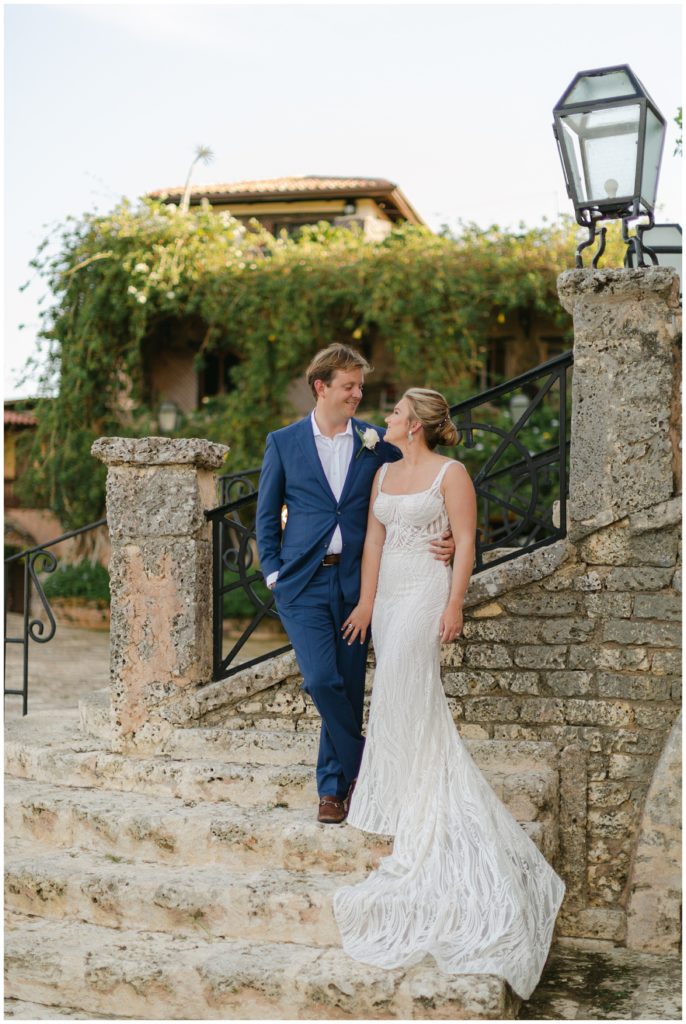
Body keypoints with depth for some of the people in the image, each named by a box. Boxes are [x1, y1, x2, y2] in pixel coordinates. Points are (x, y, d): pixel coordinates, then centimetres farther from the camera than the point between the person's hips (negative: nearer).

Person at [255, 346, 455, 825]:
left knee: (348, 687, 5)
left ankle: (334, 787, 19)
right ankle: (362, 762, 8)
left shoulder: (377, 443, 5)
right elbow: (267, 515, 8)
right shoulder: (284, 442, 4)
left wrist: (444, 537, -13)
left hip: (354, 582, 1)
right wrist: (274, 573, 0)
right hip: (303, 583, -1)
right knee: (321, 679, -15)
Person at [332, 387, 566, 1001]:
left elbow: (465, 542, -9)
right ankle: (406, 795, 16)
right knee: (401, 692, 8)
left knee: (404, 690, -9)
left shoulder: (451, 473, -6)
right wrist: (367, 600, 5)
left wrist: (454, 604, -15)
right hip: (389, 590, 7)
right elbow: (374, 537, 10)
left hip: (425, 591, -7)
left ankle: (413, 805, 1)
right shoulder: (384, 473, 13)